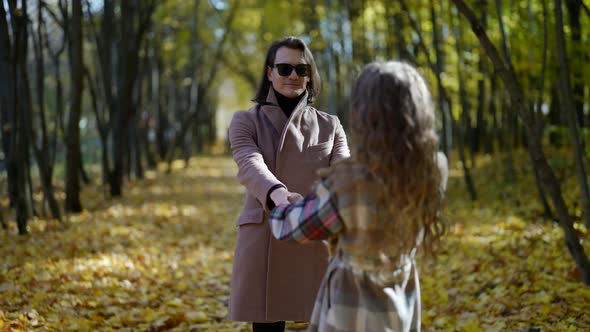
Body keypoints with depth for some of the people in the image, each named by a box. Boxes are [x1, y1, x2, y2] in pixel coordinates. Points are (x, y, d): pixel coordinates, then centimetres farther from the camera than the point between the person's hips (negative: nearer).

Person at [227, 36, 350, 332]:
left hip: (318, 247, 2)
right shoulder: (245, 122, 3)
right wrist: (279, 194, -40)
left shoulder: (330, 126, 10)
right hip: (265, 247, -1)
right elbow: (251, 167, -17)